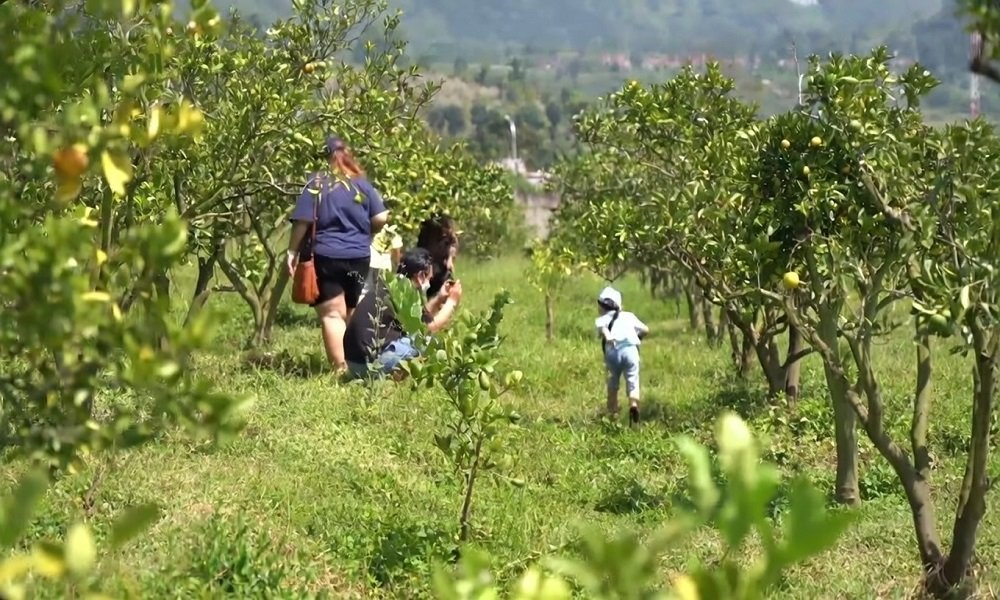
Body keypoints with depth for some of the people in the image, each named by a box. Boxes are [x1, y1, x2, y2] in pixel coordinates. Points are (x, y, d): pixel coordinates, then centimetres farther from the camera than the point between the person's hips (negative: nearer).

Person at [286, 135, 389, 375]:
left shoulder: (316, 184, -6)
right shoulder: (362, 184, 3)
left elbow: (302, 221, -10)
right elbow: (381, 219, 1)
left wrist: (293, 251, -1)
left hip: (326, 257, -3)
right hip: (359, 257, 3)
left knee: (332, 315, -1)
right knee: (355, 316, 14)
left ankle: (341, 367, -9)